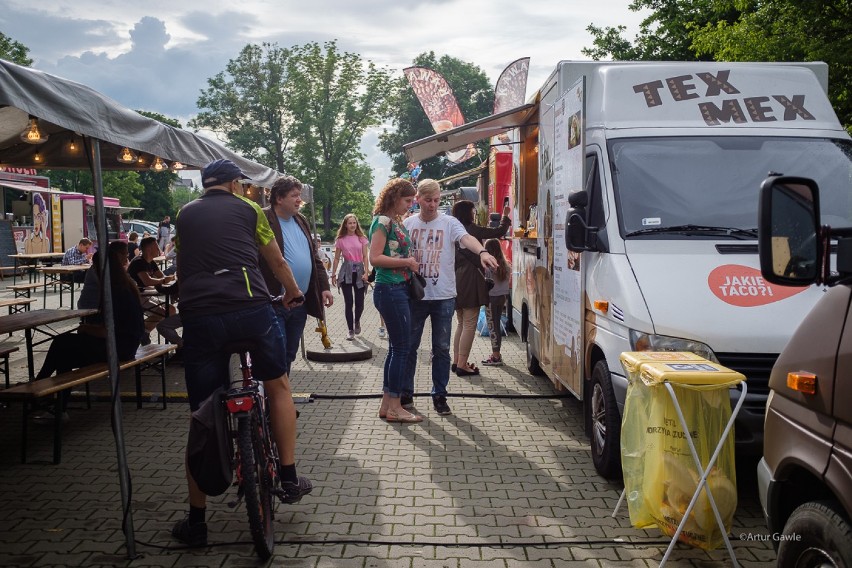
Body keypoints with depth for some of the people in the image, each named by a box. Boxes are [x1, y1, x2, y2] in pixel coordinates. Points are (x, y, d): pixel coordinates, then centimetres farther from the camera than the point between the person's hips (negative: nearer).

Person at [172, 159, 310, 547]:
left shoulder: (184, 215, 22)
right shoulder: (247, 208, 15)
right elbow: (276, 261, 25)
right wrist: (293, 291, 45)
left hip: (198, 317, 2)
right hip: (251, 308, -2)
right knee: (278, 386, 22)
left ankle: (196, 520, 14)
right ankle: (288, 478, 23)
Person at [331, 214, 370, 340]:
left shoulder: (362, 239, 5)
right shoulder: (341, 240, 4)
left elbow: (365, 257, 1)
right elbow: (337, 258, 7)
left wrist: (366, 272, -10)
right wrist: (333, 274, 4)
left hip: (359, 270, 1)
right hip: (346, 271, -1)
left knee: (359, 302, 0)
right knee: (349, 303, -2)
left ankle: (357, 321, 31)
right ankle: (351, 331, 7)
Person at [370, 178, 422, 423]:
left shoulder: (397, 222, 16)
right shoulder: (382, 221, -11)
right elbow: (375, 258, -19)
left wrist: (411, 262, 4)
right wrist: (406, 262, -15)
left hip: (399, 290, 10)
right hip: (390, 290, -10)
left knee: (396, 347, 12)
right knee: (402, 347, -5)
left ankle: (387, 404, 19)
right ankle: (394, 408, 3)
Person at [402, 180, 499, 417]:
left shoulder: (449, 223, -4)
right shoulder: (408, 224, 3)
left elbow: (466, 238, -23)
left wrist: (482, 251, -44)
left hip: (443, 296, -1)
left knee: (442, 348, 6)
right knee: (409, 345, 9)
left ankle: (439, 395, 17)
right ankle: (406, 392, 23)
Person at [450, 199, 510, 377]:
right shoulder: (472, 230, -8)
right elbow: (499, 232, -4)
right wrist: (505, 216, 13)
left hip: (456, 281, 8)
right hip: (470, 281, -8)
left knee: (461, 324, 17)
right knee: (469, 325, -4)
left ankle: (456, 361, 19)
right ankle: (462, 365, -5)